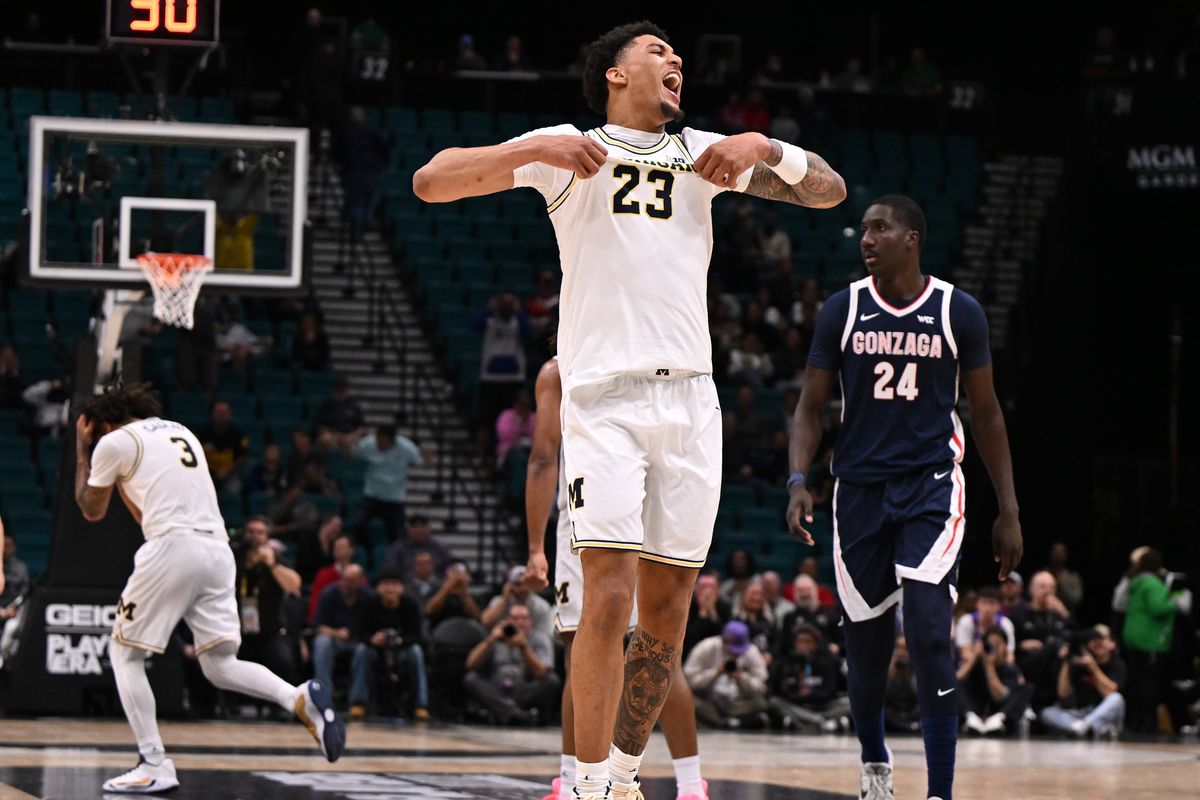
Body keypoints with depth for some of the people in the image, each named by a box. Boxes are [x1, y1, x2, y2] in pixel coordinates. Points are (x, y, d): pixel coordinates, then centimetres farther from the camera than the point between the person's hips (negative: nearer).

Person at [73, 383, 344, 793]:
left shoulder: (114, 441, 6)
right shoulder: (179, 432, 28)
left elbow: (92, 510, 20)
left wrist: (82, 448, 27)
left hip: (172, 550, -6)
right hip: (218, 548, 6)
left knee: (124, 653, 7)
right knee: (220, 665, 8)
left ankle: (154, 765, -3)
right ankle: (302, 698, -17)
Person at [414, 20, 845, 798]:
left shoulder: (703, 153, 16)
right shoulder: (568, 150, 5)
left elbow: (830, 190, 15)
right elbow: (431, 181, -3)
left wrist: (764, 148, -4)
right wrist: (537, 150, -18)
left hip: (690, 398, 4)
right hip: (603, 394, -4)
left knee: (668, 609, 4)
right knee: (610, 596, -16)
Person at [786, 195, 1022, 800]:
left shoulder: (959, 312, -3)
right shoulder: (842, 310, 0)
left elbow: (986, 413, 5)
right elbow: (811, 407, 4)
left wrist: (1008, 511, 3)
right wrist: (798, 482, -13)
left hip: (931, 484, -2)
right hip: (860, 486, 2)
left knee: (929, 632, -18)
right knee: (866, 641, 9)